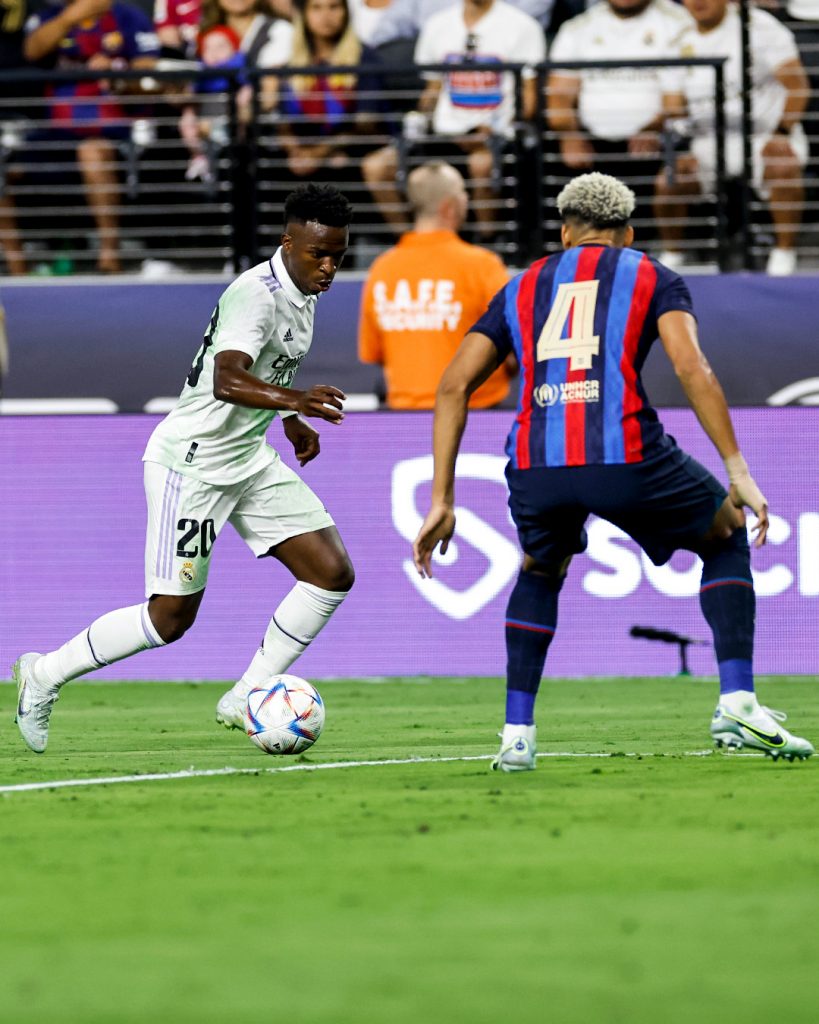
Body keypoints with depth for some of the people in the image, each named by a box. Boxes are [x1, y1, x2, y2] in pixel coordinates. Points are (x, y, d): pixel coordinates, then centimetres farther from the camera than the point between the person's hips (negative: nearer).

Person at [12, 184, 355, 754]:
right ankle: (46, 675, 14)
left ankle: (245, 701, 7)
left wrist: (291, 421, 19)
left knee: (333, 573, -2)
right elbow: (226, 380, -41)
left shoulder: (303, 293, 6)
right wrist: (294, 400, -56)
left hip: (250, 460, 9)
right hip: (192, 463, -9)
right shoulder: (256, 294, -24)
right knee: (171, 616, -5)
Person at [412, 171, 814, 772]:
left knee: (541, 574, 33)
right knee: (727, 540, 22)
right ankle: (737, 704, 8)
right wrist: (738, 472, -4)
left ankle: (517, 736, 24)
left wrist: (441, 502, 18)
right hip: (625, 455, -3)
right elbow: (692, 368, -1)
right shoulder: (653, 278, 18)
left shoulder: (522, 289, 26)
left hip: (536, 464, 3)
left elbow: (454, 386, 18)